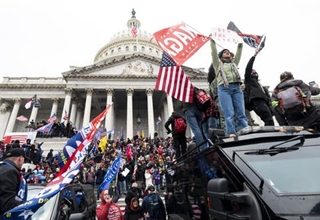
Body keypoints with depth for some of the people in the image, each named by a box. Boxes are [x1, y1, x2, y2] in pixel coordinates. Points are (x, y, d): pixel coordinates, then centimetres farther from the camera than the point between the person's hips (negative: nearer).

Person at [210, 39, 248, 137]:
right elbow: (214, 52, 17)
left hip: (237, 88, 4)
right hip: (224, 89, -3)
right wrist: (212, 40, 19)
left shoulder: (234, 63, 33)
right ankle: (231, 135, -22)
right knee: (229, 115, -16)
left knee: (241, 114, -8)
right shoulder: (218, 64, 23)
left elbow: (239, 51, 32)